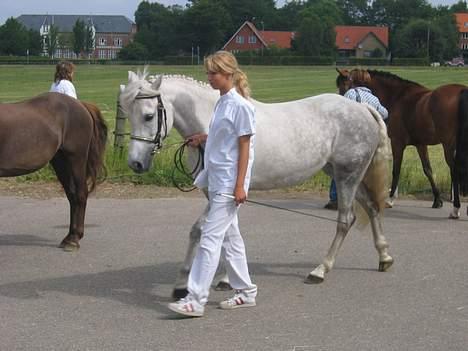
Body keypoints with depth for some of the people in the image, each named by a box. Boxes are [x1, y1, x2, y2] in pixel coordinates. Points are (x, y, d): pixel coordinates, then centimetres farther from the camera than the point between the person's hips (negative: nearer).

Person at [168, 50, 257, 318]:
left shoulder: (240, 105, -15)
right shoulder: (223, 102, 11)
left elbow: (244, 146, -16)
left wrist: (240, 186, -17)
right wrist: (204, 138, 11)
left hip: (229, 183, -9)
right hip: (217, 180, 9)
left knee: (210, 238, -10)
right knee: (229, 236, 15)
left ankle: (196, 300, -10)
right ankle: (246, 291, 25)